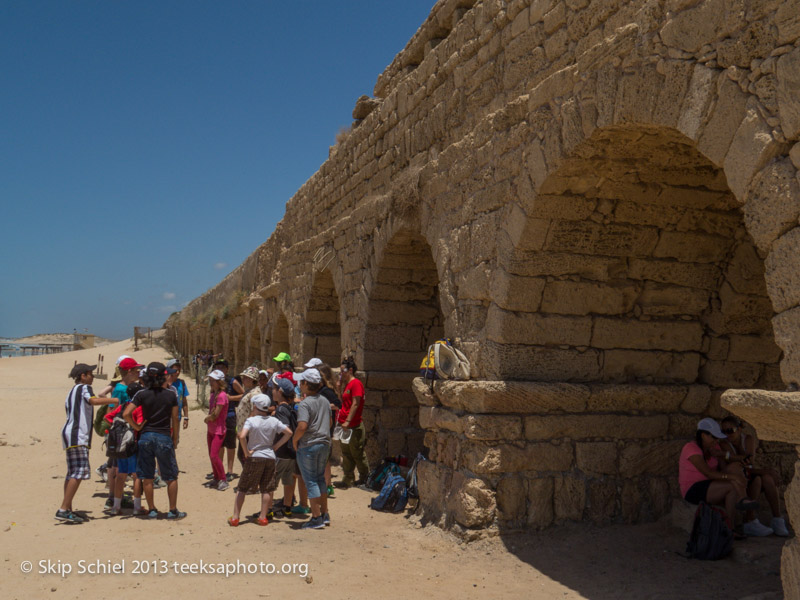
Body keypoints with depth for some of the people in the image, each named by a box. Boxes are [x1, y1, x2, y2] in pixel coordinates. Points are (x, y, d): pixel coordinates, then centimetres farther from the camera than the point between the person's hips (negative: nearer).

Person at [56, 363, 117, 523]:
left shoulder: (72, 391, 22)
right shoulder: (84, 388, -5)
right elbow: (94, 400, -25)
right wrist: (114, 399, -23)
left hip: (70, 435, 10)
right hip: (77, 435, -10)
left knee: (72, 473, 10)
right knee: (80, 471, -15)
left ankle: (67, 510, 11)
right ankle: (63, 510, -20)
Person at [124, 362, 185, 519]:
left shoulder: (142, 395, -3)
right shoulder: (171, 395, -4)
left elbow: (126, 414, -12)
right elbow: (175, 420, 1)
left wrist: (137, 427, 3)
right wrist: (175, 440, 11)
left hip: (146, 437, 1)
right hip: (164, 437, -1)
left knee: (147, 477, 11)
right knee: (171, 477, 9)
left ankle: (152, 510, 17)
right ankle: (173, 510, 11)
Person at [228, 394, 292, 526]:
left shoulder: (251, 420, -10)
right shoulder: (274, 421, 3)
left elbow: (242, 436, -25)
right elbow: (289, 433, 5)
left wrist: (246, 452, -13)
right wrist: (276, 446, 8)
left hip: (254, 457, -3)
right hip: (270, 457, 3)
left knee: (242, 488, 6)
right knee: (267, 489, 11)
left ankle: (235, 518, 6)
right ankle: (263, 517, 12)